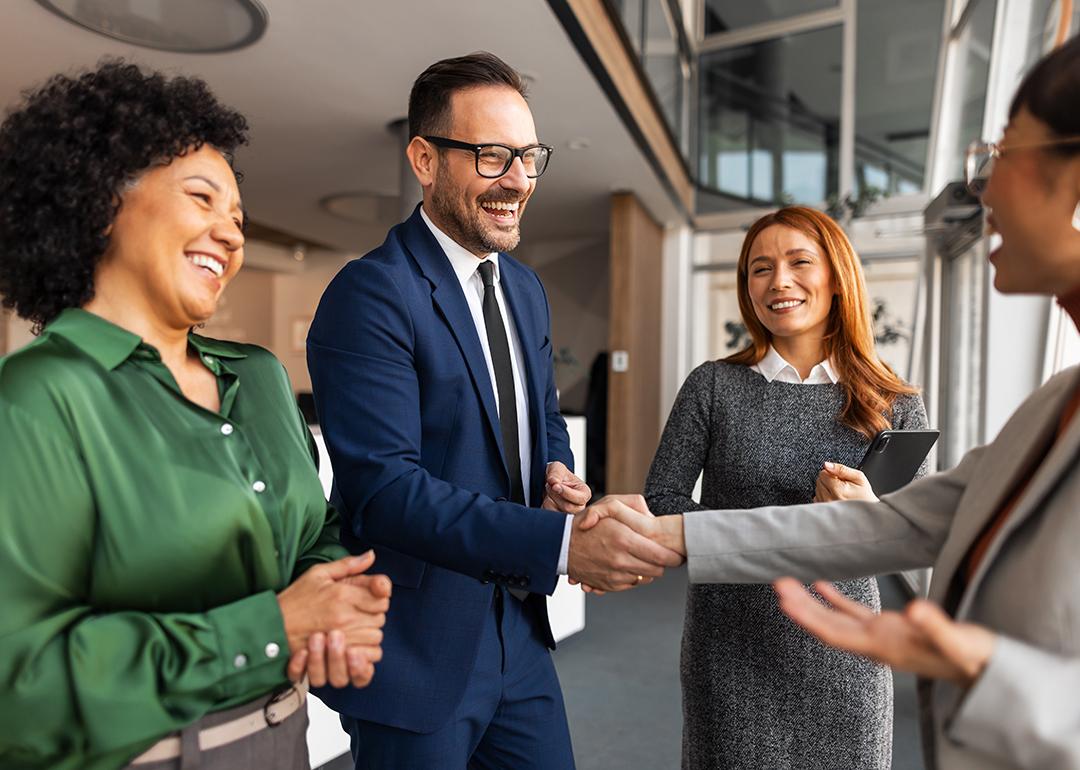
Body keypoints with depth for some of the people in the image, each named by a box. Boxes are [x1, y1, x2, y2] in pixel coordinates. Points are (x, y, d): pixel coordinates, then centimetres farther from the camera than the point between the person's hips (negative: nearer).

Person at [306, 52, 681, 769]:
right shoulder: (369, 295, -18)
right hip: (417, 648, -7)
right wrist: (560, 541, -34)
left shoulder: (527, 289, 8)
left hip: (519, 628, 7)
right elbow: (383, 486, -25)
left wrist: (559, 474, -6)